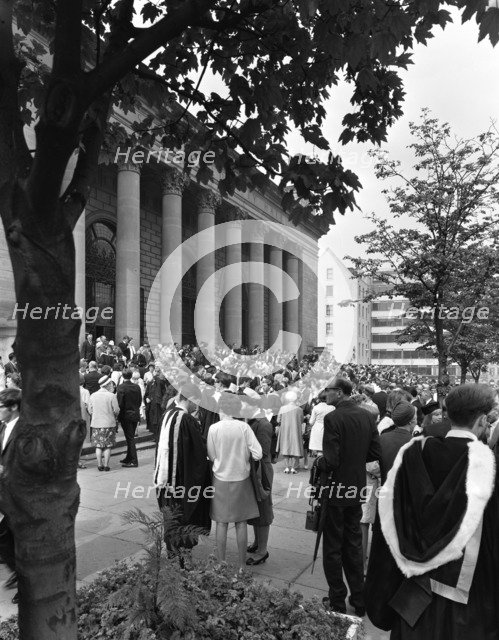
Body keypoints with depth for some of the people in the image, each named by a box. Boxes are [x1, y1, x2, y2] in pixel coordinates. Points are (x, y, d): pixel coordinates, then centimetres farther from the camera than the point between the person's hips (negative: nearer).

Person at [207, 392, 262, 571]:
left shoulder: (214, 428, -11)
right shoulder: (244, 427, -11)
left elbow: (211, 456, -3)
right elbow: (258, 454, -13)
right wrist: (243, 455, 6)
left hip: (221, 479, 0)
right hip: (241, 479, 0)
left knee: (221, 523, 11)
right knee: (241, 523, 11)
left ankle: (221, 565, 20)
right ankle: (242, 566, 21)